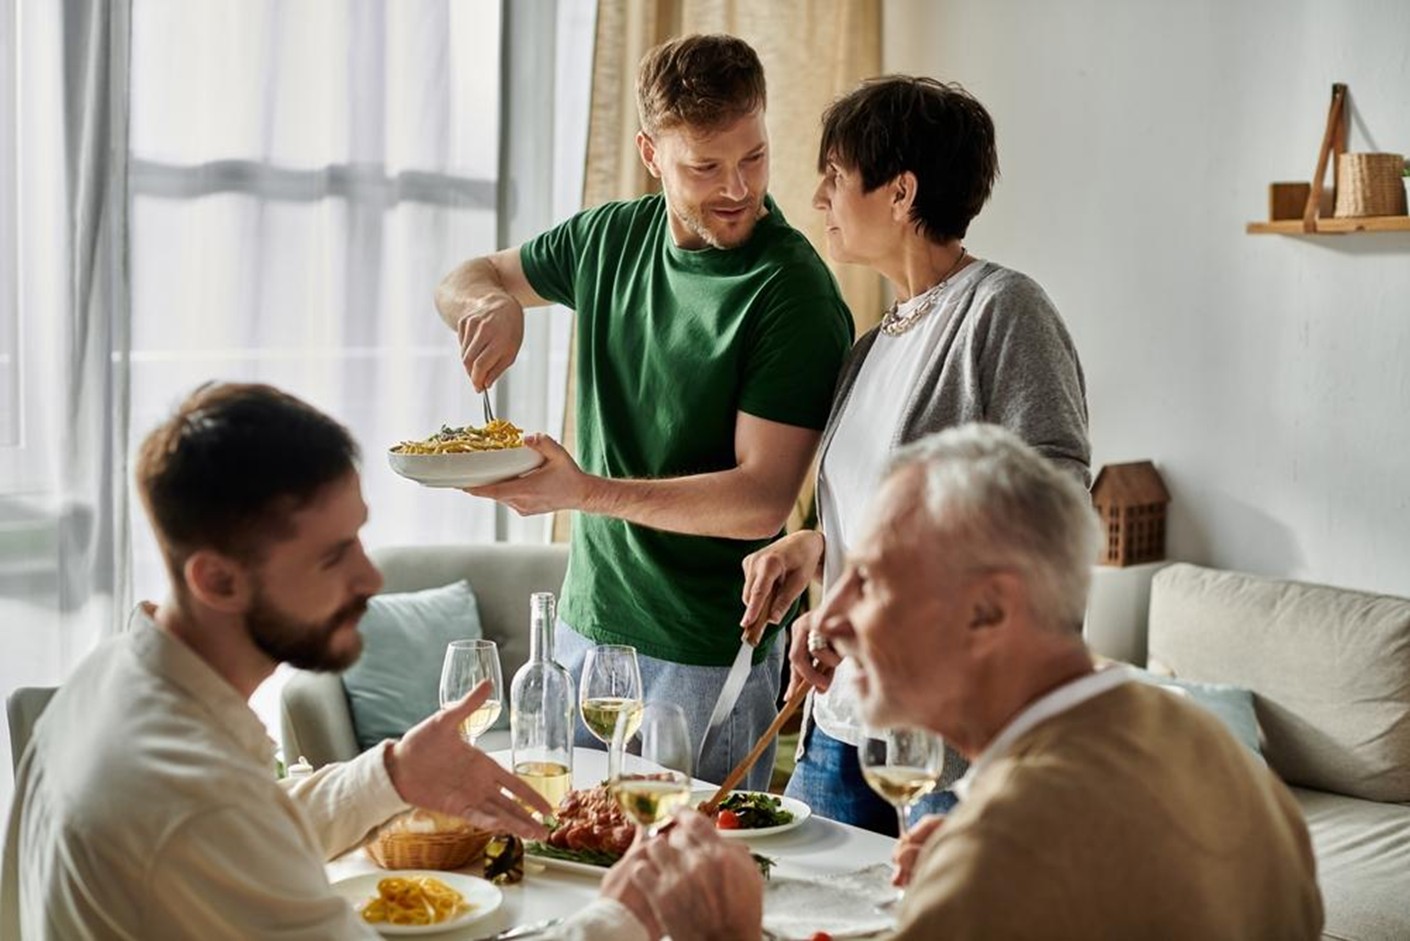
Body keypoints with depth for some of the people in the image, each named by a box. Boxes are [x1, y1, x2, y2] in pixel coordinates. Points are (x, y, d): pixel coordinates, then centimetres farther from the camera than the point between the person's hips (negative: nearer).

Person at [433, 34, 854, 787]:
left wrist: (588, 492, -29)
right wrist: (492, 302, -7)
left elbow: (762, 501, -21)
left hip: (708, 659, -6)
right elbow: (460, 282, 17)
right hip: (584, 625, 6)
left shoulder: (795, 294, -16)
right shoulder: (611, 237, 3)